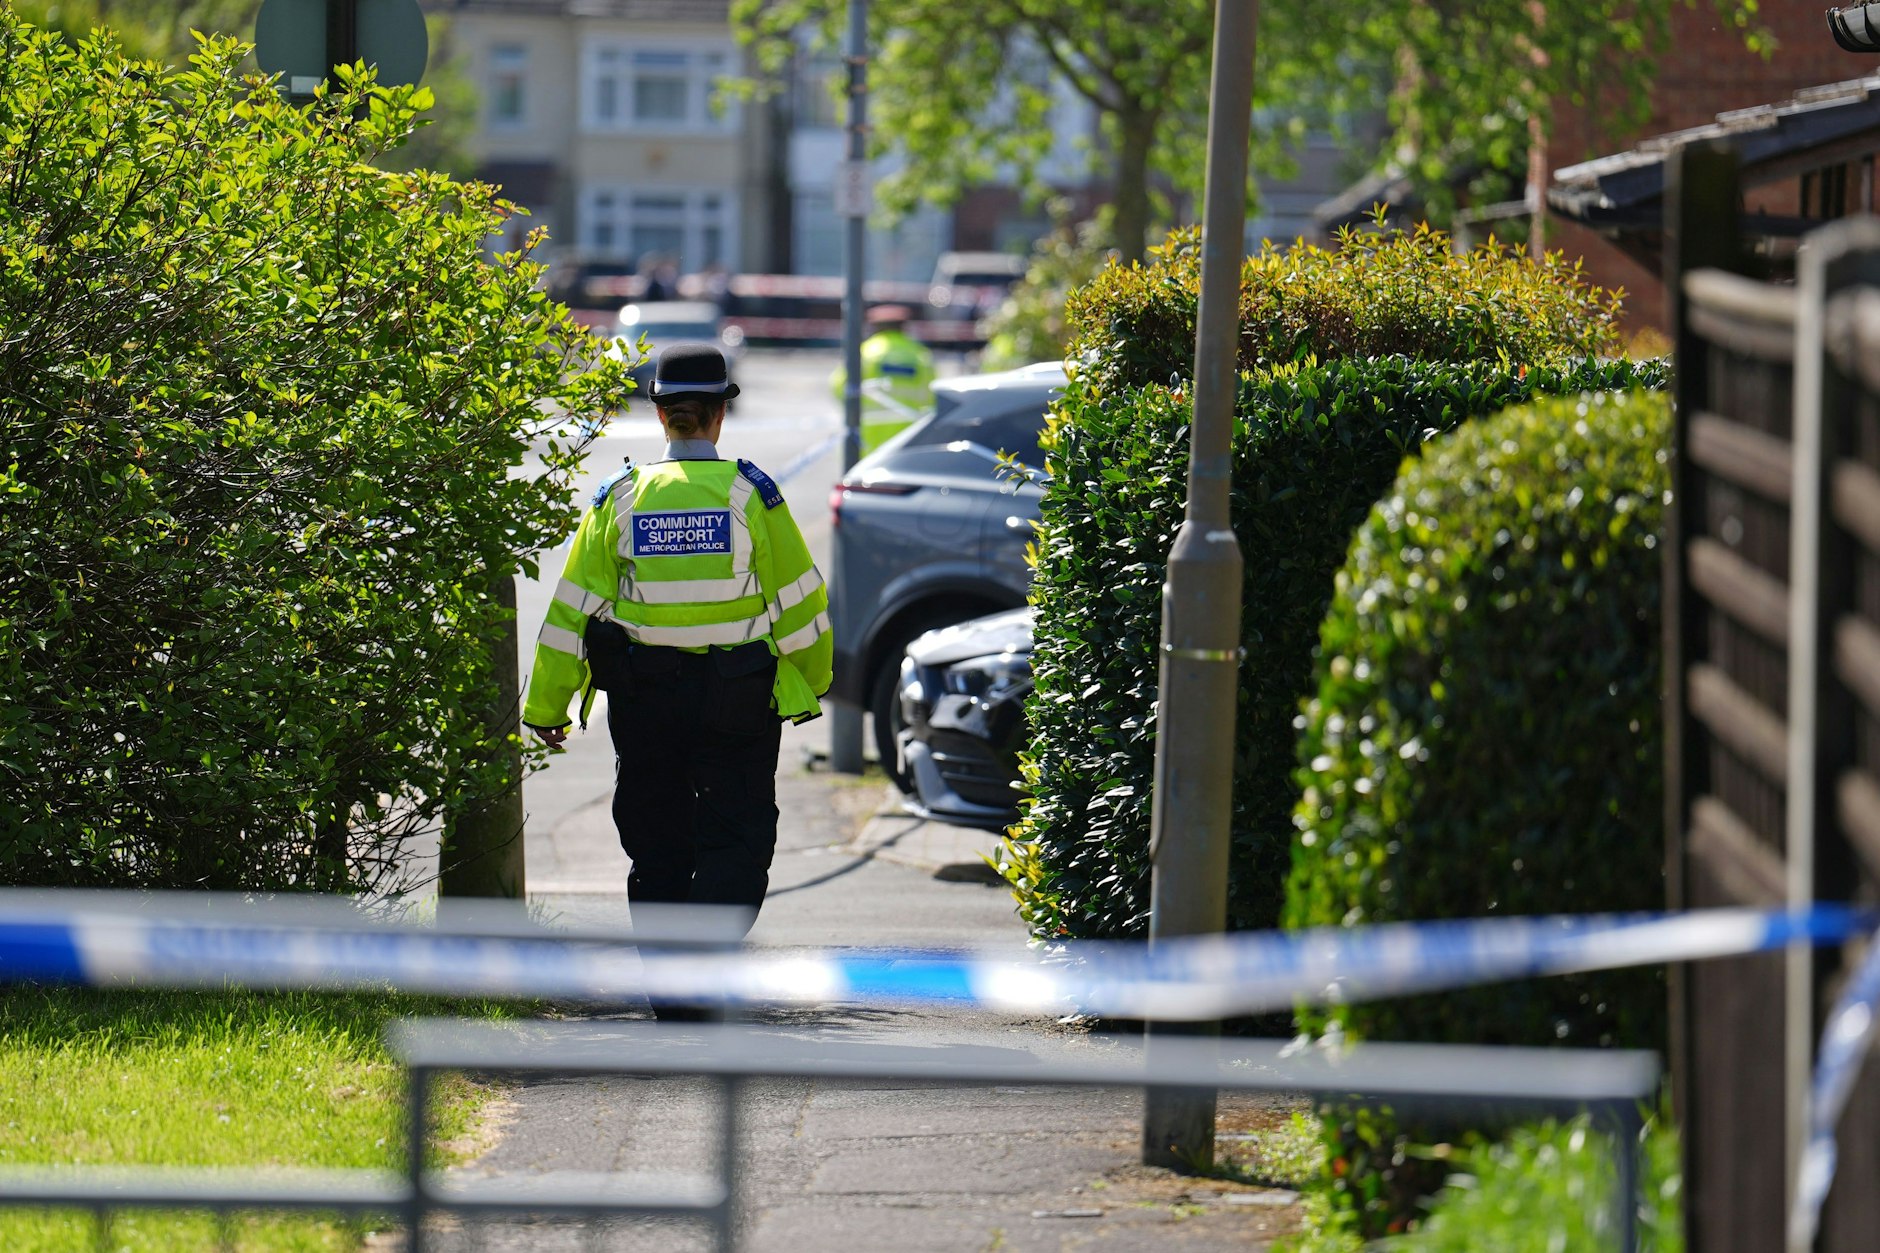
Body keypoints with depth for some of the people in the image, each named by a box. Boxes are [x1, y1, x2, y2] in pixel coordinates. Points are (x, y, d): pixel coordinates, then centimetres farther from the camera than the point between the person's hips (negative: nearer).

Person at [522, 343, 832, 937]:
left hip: (643, 701, 2)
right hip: (737, 702, -2)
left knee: (656, 849, 13)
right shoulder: (749, 494, -6)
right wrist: (812, 682, 15)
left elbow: (574, 609, 1)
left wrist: (547, 706, 8)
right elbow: (797, 599, -1)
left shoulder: (620, 498, -2)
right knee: (736, 844, 1)